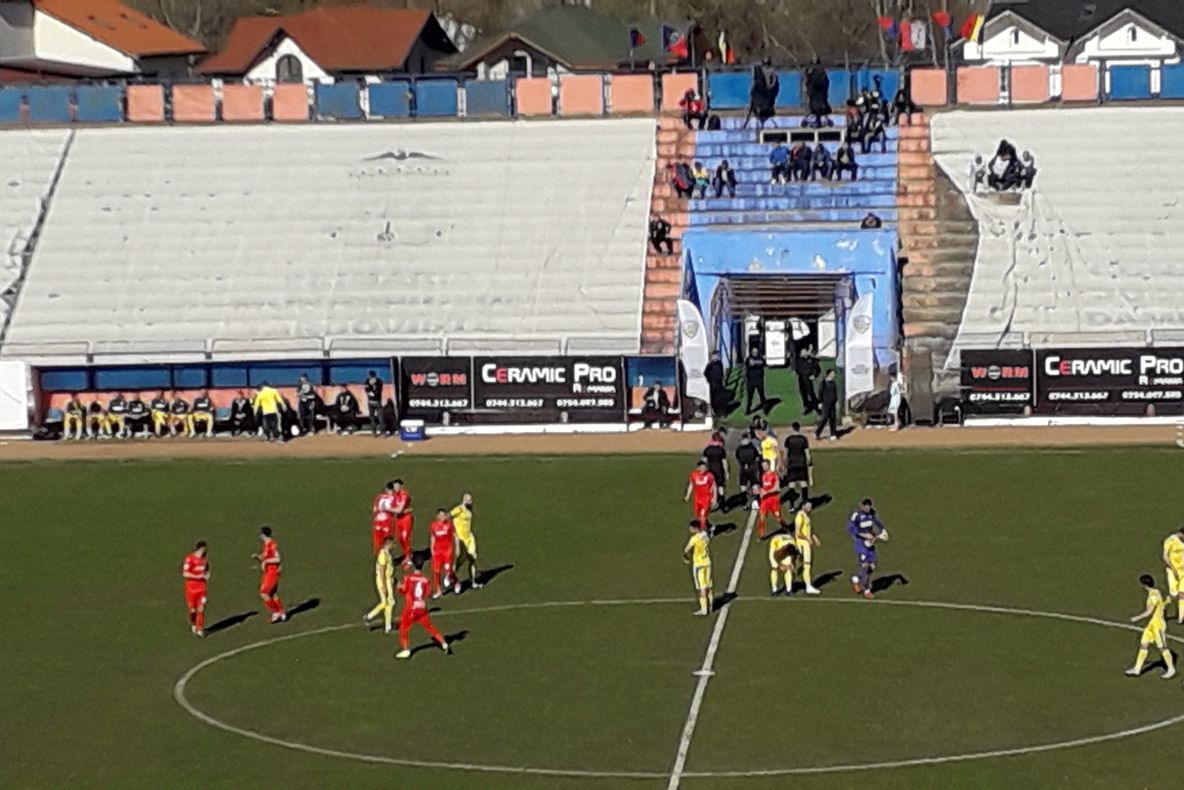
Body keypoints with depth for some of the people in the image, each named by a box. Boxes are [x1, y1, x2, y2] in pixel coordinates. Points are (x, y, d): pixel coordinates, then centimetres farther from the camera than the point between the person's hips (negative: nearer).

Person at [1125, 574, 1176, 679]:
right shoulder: (1152, 593, 7)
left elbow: (1149, 612, -22)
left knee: (1163, 648, 0)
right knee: (1143, 644, 9)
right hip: (1151, 624, 10)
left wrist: (1137, 618, -13)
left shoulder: (1154, 595, -22)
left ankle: (1171, 670, 12)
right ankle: (1137, 669, 13)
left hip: (1158, 625, -10)